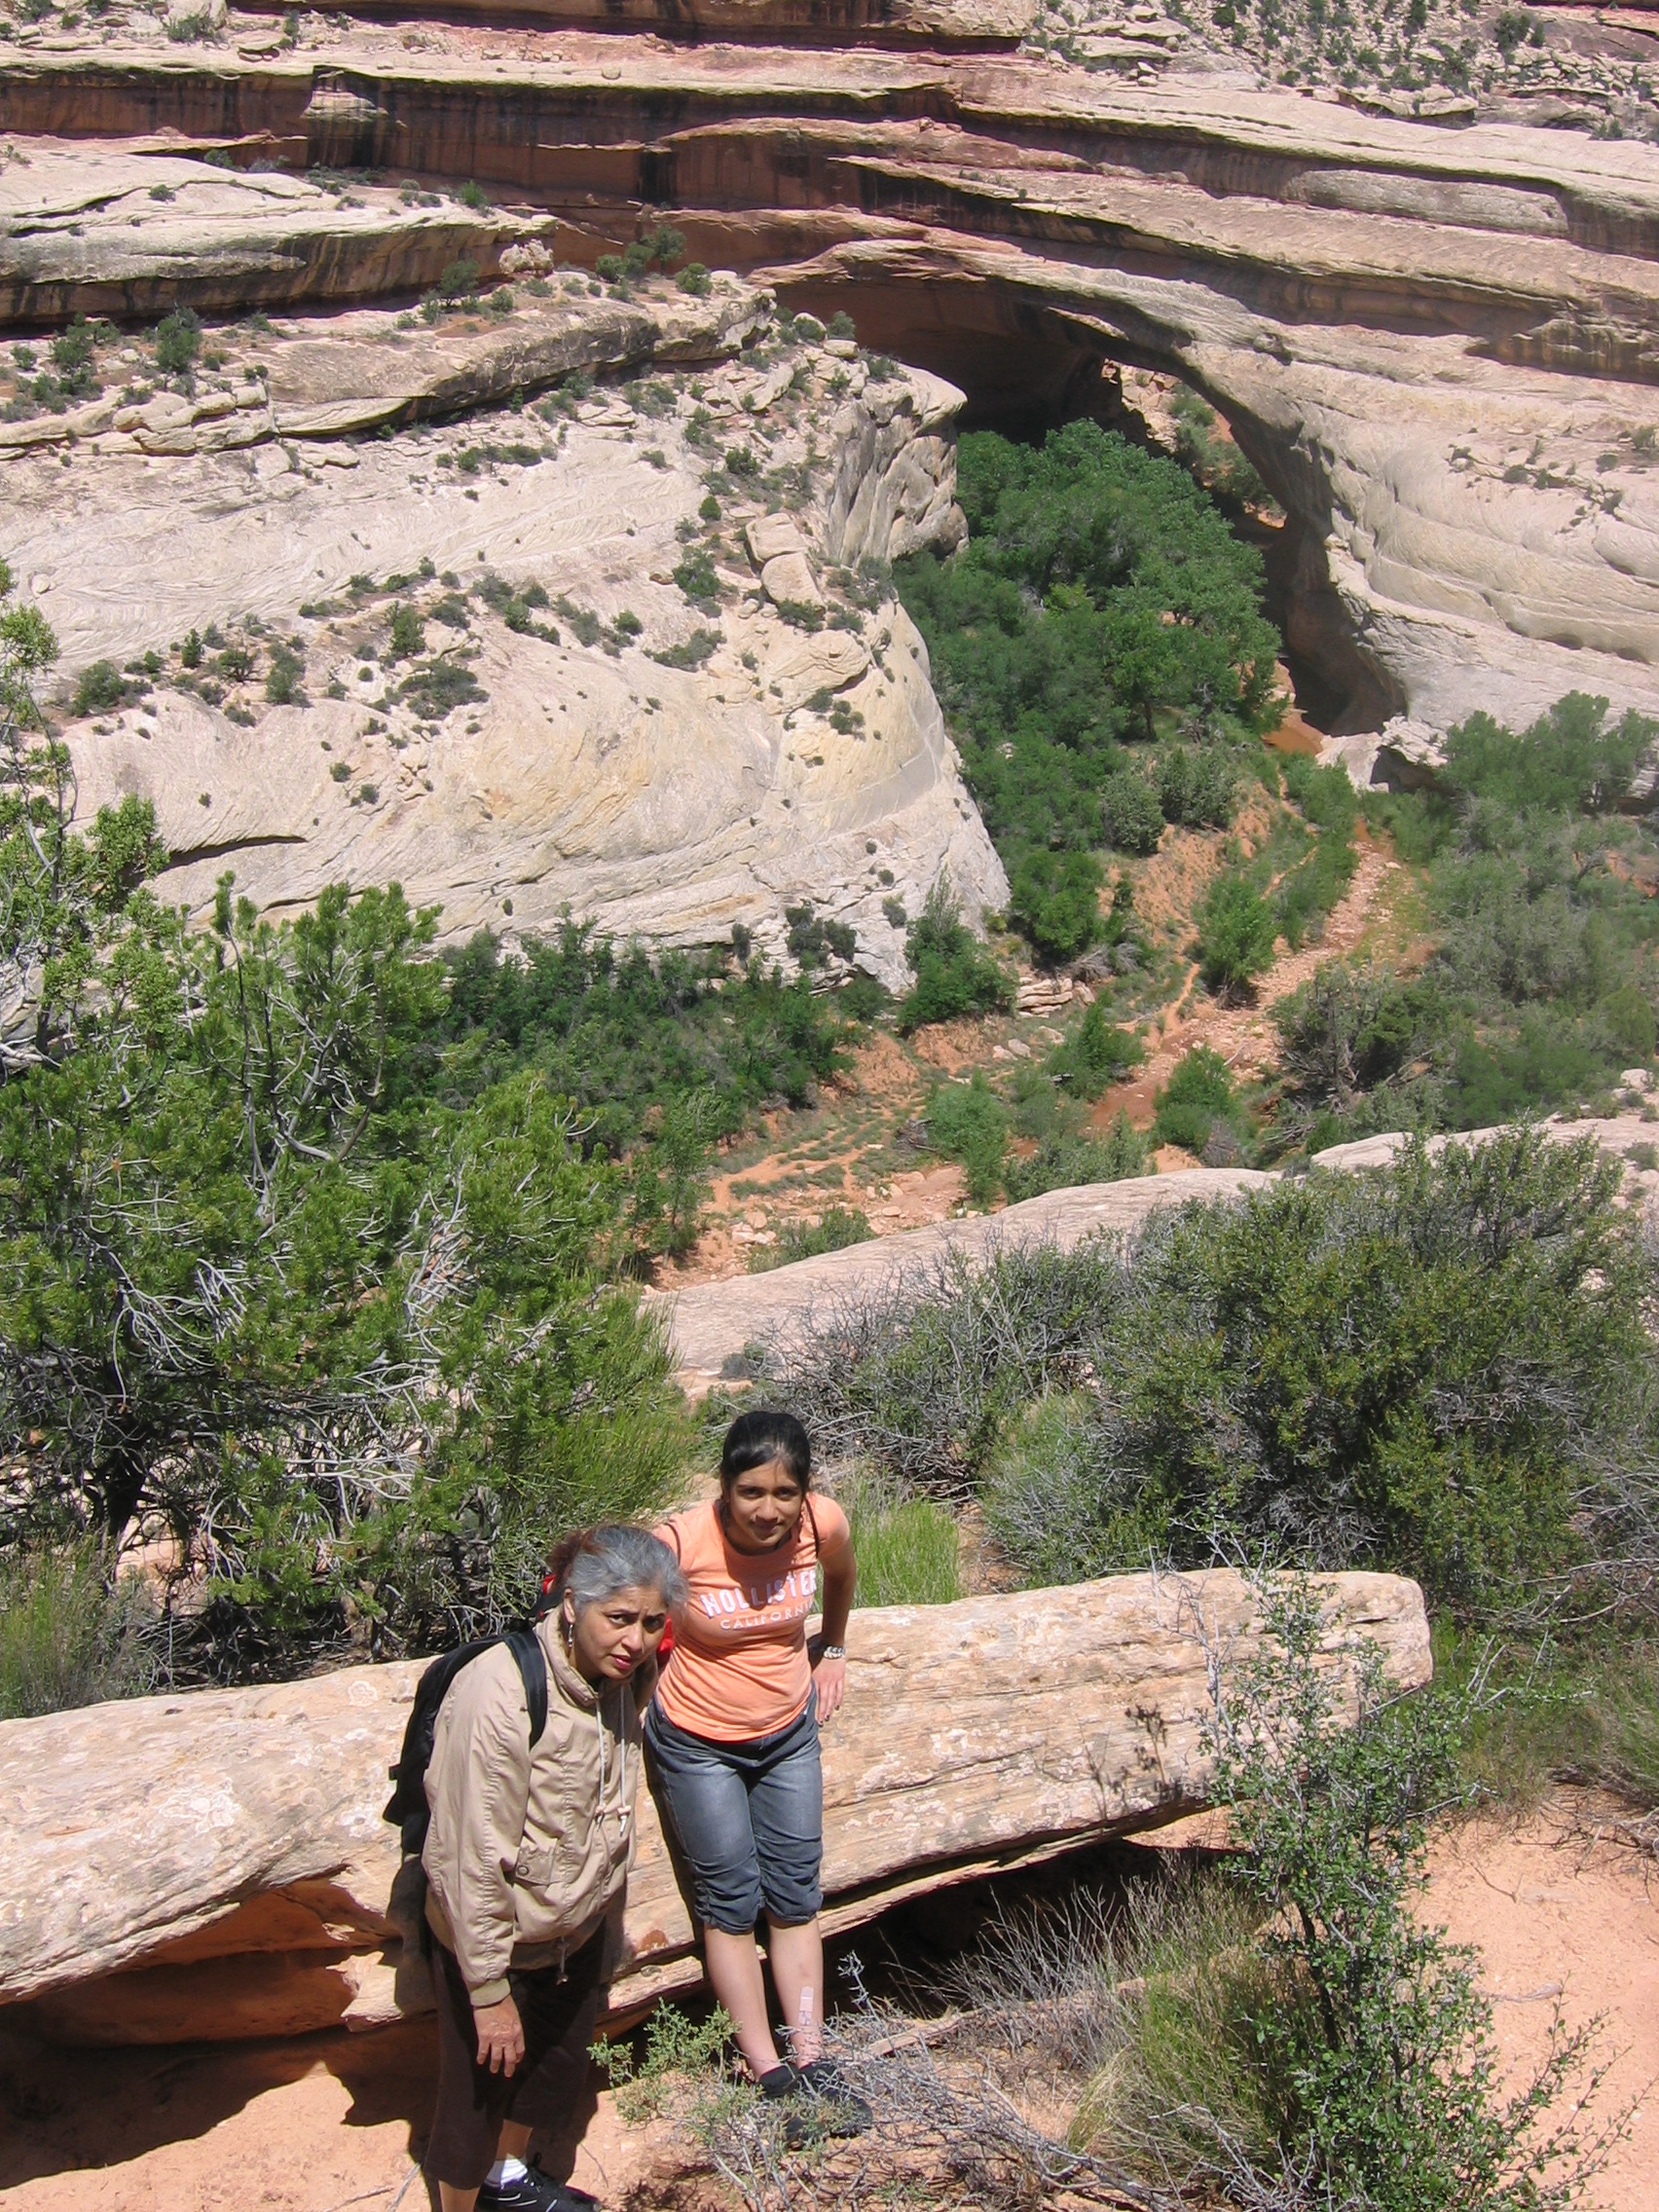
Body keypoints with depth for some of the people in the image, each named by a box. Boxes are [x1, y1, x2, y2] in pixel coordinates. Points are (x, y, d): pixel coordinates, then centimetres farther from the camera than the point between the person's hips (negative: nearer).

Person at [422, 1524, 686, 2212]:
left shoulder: (619, 1678, -9)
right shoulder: (498, 1694, -32)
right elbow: (474, 1860, -27)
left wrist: (607, 1919, 16)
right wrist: (489, 1992, -21)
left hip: (577, 1934, 8)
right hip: (494, 1941, -7)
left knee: (559, 2068, 26)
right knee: (477, 2095, 12)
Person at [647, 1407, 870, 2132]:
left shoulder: (824, 1524, -20)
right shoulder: (682, 1543, -30)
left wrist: (833, 1651, 15)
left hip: (788, 1733, 3)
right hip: (697, 1744, -3)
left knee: (795, 1896, 9)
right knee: (731, 1903, 3)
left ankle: (810, 2061, 18)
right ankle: (769, 2076, 14)